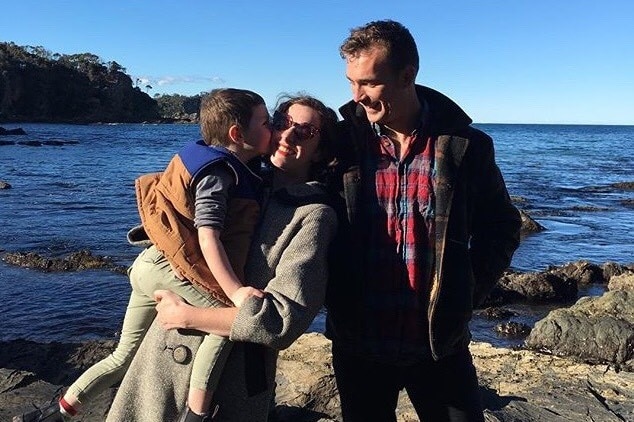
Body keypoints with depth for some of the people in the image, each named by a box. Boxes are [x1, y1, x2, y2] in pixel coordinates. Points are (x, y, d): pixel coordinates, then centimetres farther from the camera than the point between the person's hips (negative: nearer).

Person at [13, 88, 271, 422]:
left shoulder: (218, 166, 11)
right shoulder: (218, 174, -16)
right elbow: (208, 235, -27)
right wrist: (234, 290, -34)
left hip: (150, 266, 10)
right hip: (163, 268, -10)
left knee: (125, 357, 19)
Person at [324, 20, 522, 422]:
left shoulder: (465, 146, -6)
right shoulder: (340, 142, -6)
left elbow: (501, 227, 6)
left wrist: (467, 294, -3)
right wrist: (333, 297, -5)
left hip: (440, 343, 0)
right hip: (358, 345, 1)